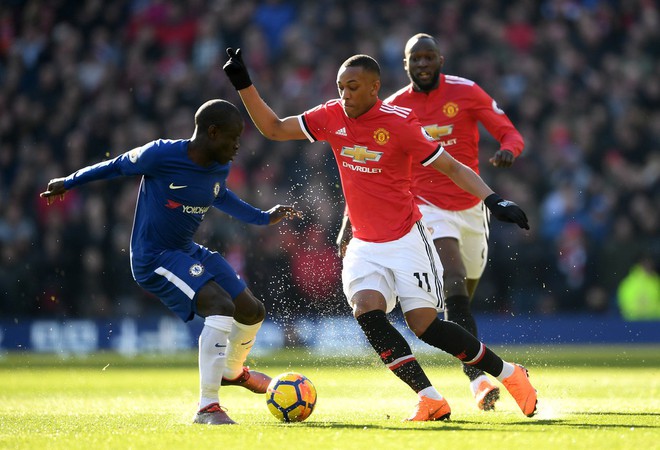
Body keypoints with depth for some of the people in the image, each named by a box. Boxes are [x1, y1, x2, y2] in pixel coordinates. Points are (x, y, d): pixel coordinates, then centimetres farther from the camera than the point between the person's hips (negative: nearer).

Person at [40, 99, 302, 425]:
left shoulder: (220, 168, 1)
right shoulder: (161, 155, -20)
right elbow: (118, 166, -3)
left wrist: (263, 218, 25)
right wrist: (68, 182, 10)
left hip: (189, 252, 8)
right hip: (154, 257, -8)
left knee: (253, 312, 10)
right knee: (222, 306, -27)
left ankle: (233, 371, 44)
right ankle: (207, 407, -23)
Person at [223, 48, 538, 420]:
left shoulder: (400, 123, -12)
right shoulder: (332, 117, 2)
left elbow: (453, 168, -8)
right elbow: (274, 128, 10)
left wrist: (493, 200, -20)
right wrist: (243, 85, 1)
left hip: (406, 240, -5)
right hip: (364, 246, 5)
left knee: (426, 326, -12)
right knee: (367, 312, -21)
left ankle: (509, 374, 9)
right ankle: (430, 400, -17)